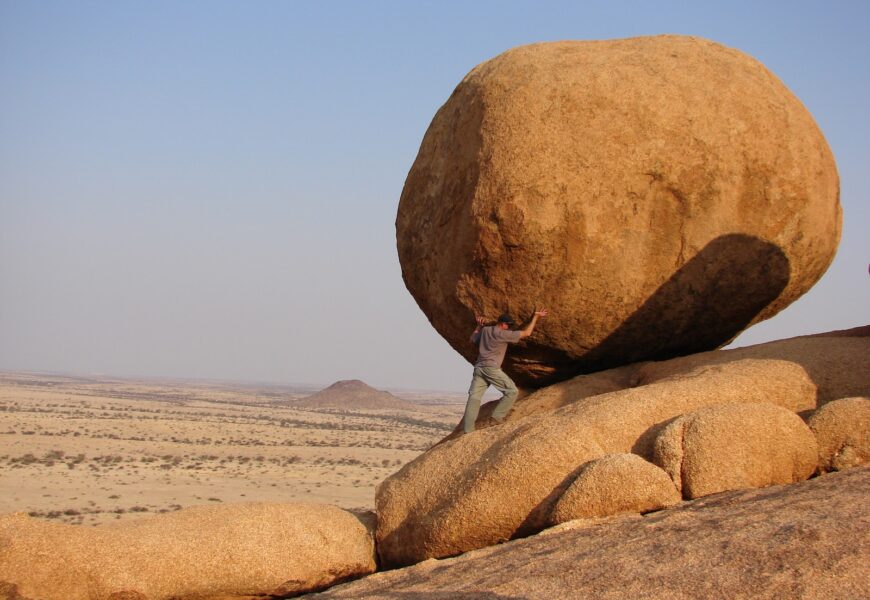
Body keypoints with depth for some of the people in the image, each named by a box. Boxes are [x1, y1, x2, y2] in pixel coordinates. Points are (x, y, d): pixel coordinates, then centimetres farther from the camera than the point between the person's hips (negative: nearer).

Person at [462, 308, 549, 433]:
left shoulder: (485, 330, 14)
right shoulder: (503, 334, -5)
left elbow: (473, 339, 32)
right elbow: (526, 333, -3)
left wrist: (479, 326, 36)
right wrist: (535, 316, 5)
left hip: (479, 367, 7)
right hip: (491, 368, -7)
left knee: (474, 397, 1)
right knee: (512, 391, 2)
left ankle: (468, 430, -6)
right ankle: (497, 418, -4)